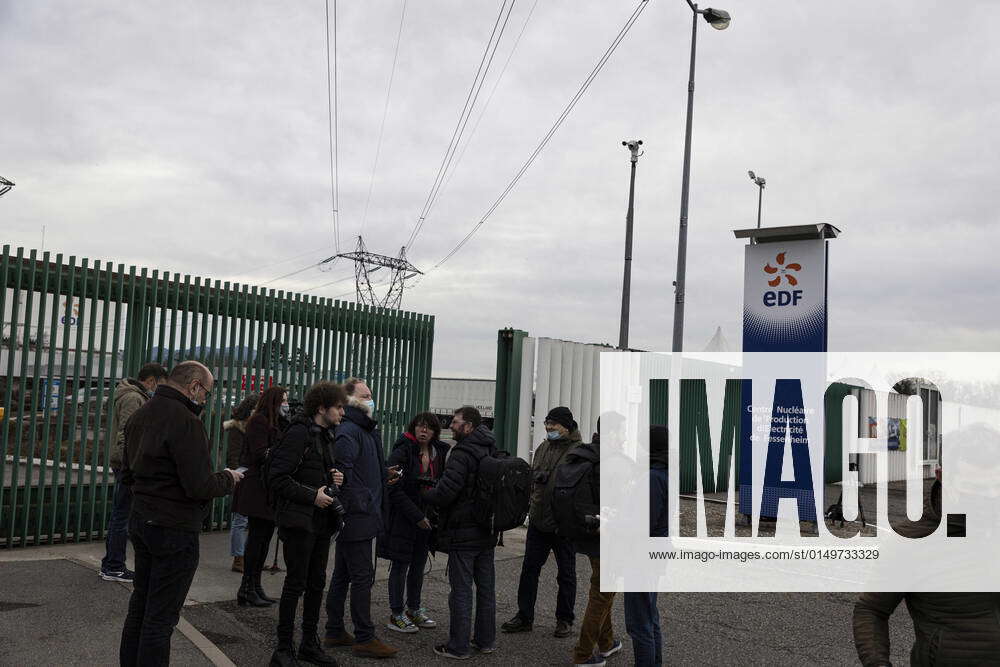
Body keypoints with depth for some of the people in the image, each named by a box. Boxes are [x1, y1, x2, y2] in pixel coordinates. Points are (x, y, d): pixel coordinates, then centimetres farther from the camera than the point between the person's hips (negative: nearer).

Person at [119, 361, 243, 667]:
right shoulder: (186, 422, -21)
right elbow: (200, 486, -23)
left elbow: (129, 473, 19)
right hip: (174, 529, -9)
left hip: (140, 522, 9)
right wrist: (228, 479, -6)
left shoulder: (140, 415, 9)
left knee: (139, 607, 19)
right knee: (161, 617, 0)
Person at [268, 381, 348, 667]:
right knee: (296, 584, -2)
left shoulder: (327, 436, 15)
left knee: (317, 584, 12)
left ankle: (309, 644, 23)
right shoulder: (299, 433, -13)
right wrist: (312, 495, -18)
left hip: (322, 522, 8)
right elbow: (279, 478, -17)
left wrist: (334, 479, 5)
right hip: (299, 521, -8)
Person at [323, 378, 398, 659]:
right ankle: (364, 639, 2)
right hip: (357, 519, -10)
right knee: (362, 578, -4)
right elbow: (343, 474, -22)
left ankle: (335, 632, 24)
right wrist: (357, 507, -20)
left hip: (354, 519, 10)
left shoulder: (366, 431, 17)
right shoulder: (348, 432, -15)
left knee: (342, 576, 15)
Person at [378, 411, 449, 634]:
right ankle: (396, 614, 13)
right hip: (402, 519, -6)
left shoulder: (439, 453, 6)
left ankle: (413, 609, 29)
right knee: (400, 565, 2)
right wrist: (416, 516, -18)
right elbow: (395, 490, -17)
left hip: (426, 519, 6)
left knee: (418, 565, 15)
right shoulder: (402, 452, -13)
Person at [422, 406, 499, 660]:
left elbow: (444, 494, -21)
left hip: (462, 534, -8)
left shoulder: (462, 454, -16)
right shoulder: (493, 453, 11)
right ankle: (486, 639, 25)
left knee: (461, 589, -1)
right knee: (486, 587, 15)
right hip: (488, 533, 8)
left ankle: (459, 646, 6)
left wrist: (424, 494, -3)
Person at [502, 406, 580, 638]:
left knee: (566, 573, 9)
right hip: (538, 520, 6)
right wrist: (536, 476, 0)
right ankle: (524, 616, 19)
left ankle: (564, 620, 21)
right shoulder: (542, 448, 12)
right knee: (530, 568, 9)